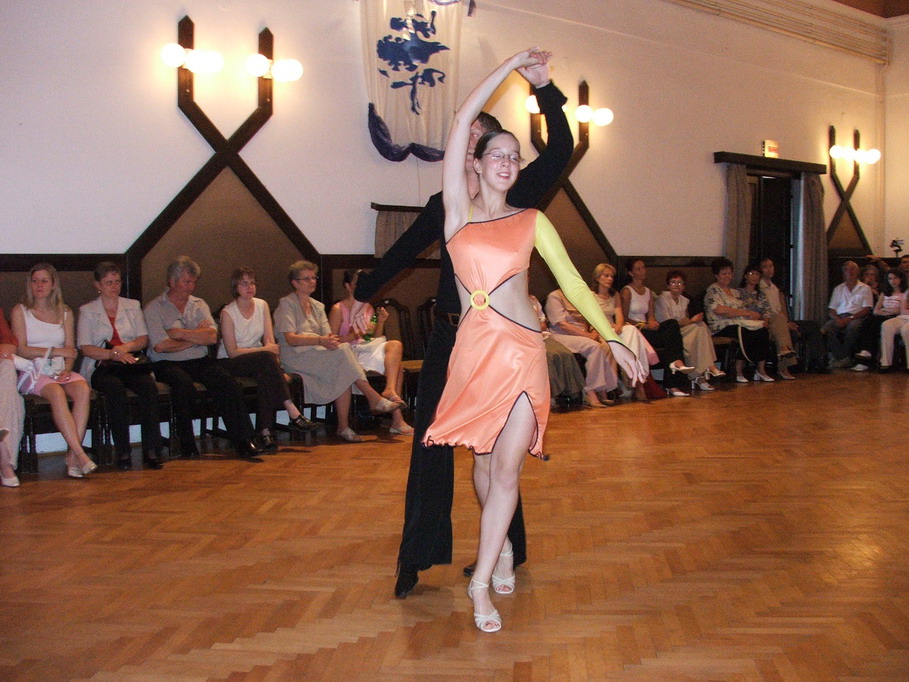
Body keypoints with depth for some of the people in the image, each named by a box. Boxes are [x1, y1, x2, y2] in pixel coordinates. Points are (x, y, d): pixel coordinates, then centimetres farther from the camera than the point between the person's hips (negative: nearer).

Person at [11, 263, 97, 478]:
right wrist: (55, 351, -6)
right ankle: (80, 454, -42)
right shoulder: (20, 311, 10)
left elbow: (70, 349, 12)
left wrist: (67, 370, -7)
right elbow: (21, 349, -1)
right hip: (33, 372, -3)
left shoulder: (65, 312, 20)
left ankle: (72, 456, -35)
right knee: (56, 392, -36)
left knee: (83, 388, -31)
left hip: (60, 370, 3)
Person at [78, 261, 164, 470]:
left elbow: (143, 339, 11)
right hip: (102, 366, -2)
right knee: (115, 387, -36)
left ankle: (151, 450, -32)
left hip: (133, 362, 2)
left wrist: (127, 347, -10)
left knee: (149, 386, -31)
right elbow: (85, 348, 0)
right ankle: (122, 452, -33)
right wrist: (112, 354, -16)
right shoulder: (87, 311, 12)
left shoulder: (133, 306, 21)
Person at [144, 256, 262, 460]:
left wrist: (180, 333, -10)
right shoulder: (154, 308, 3)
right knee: (183, 384, -35)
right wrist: (196, 337, -2)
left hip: (200, 361, 4)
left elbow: (212, 336, -1)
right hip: (168, 364, -4)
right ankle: (187, 446, -23)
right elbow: (160, 346, -12)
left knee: (228, 382, -23)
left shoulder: (199, 305, 16)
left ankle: (242, 441, -23)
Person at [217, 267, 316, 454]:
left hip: (257, 362, 4)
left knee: (265, 374, -33)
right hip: (229, 364, -4)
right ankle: (293, 413, -37)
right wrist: (265, 350, -18)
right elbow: (232, 352, -12)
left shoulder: (262, 305, 7)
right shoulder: (228, 312, -8)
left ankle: (265, 432, -35)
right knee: (267, 358, -33)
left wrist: (276, 368, -17)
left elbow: (270, 340, 1)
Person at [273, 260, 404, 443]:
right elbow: (290, 339, -13)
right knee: (342, 351, -30)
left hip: (318, 354, 6)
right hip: (295, 357, -6)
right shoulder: (287, 304, 0)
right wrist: (320, 341, -26)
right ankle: (374, 399, -28)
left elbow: (328, 335, 13)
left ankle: (343, 427, -29)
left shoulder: (318, 306, 22)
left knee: (343, 374, -28)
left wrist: (331, 340, -14)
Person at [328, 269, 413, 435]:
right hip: (351, 354, -6)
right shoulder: (338, 309, -1)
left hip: (369, 349, 6)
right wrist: (357, 334, -18)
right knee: (396, 365, -25)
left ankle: (390, 390, -35)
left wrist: (381, 322, 0)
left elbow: (377, 339, 18)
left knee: (395, 345, -25)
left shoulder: (368, 308, 19)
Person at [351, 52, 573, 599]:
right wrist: (362, 296, 27)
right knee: (431, 441, 3)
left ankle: (505, 553, 20)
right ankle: (416, 557, 11)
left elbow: (561, 150, -13)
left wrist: (544, 89, -19)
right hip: (449, 335, 4)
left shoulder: (514, 199, -1)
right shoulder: (443, 205, 11)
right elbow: (403, 253, 20)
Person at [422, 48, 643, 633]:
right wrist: (510, 66, 7)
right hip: (474, 348, 0)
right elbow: (463, 120, 2)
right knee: (484, 461, 12)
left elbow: (572, 282, 8)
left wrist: (614, 338, 4)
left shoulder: (532, 221, 9)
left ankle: (482, 583, 5)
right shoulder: (458, 208, 5)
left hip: (524, 350, 0)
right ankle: (502, 544, 38)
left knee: (507, 470, -4)